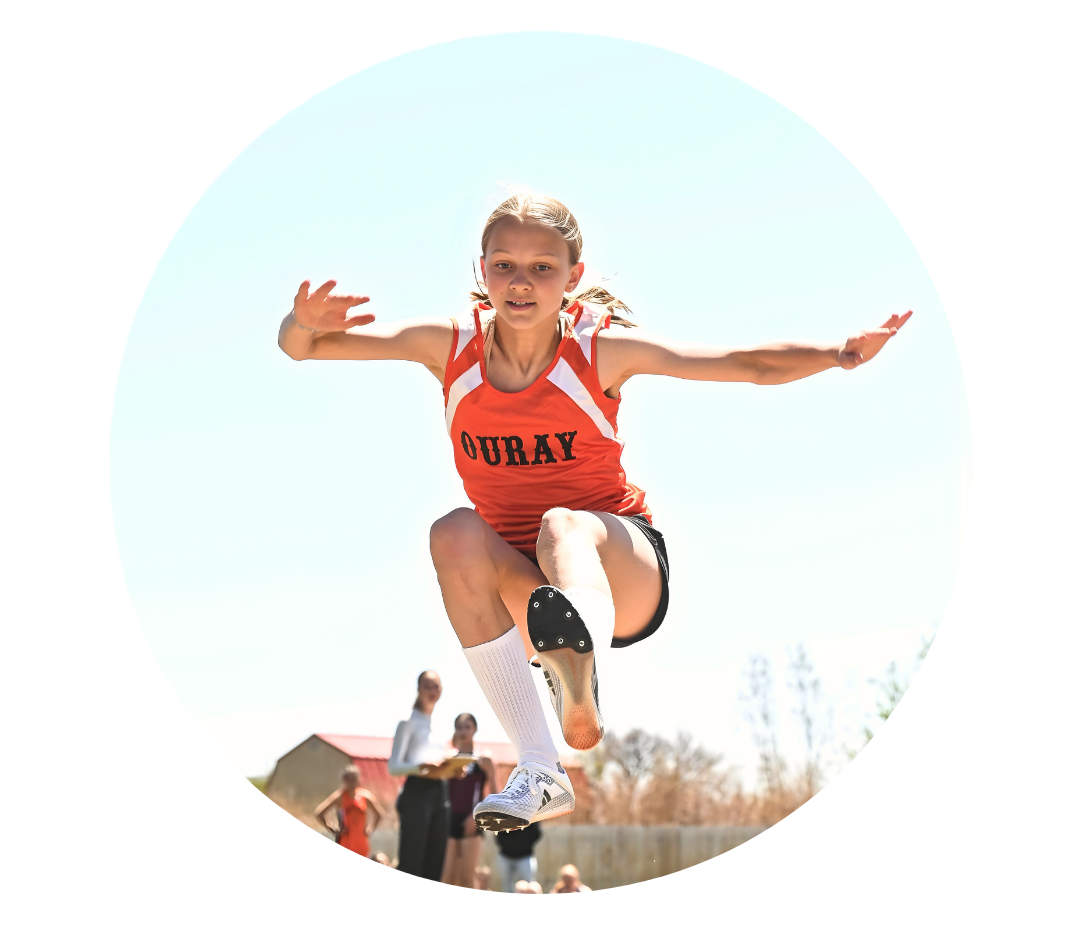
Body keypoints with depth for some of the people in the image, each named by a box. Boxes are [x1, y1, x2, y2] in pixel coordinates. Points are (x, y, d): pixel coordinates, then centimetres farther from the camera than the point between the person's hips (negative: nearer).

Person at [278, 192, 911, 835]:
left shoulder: (601, 349, -11)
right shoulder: (449, 344, -6)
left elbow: (752, 365, -15)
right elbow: (301, 347, -5)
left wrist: (839, 354, -33)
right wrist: (306, 322, -28)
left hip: (624, 577, -3)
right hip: (517, 586, 3)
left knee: (562, 524, -36)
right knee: (456, 534, -30)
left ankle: (585, 684, -71)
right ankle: (540, 774, -32)